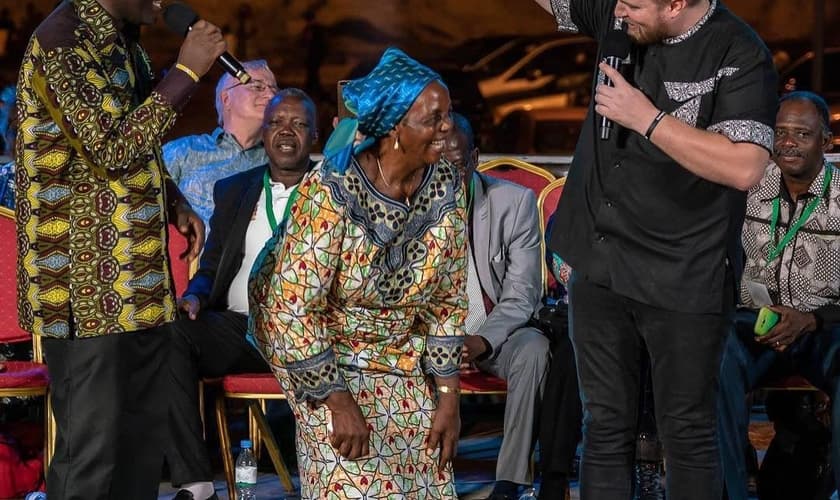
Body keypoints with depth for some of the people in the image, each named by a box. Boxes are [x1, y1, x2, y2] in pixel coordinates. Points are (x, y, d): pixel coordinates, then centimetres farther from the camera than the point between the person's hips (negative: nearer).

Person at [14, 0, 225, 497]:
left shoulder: (125, 43, 13)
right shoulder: (59, 42, -14)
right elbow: (111, 148, -21)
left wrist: (176, 203, 10)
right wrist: (186, 72, -18)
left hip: (139, 282, 9)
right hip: (86, 287, -9)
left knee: (143, 439, 13)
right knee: (90, 452, -7)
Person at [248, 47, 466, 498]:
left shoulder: (445, 189, -11)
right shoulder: (331, 193, -28)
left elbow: (448, 301, -2)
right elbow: (292, 308, -26)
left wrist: (448, 397, -4)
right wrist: (339, 402, -24)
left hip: (398, 351, 5)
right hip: (317, 341, -5)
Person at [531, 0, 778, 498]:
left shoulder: (740, 56, -16)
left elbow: (744, 167, -26)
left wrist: (646, 119, -23)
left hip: (682, 281, -5)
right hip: (600, 267, 6)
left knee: (687, 433, 4)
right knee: (606, 428, 11)